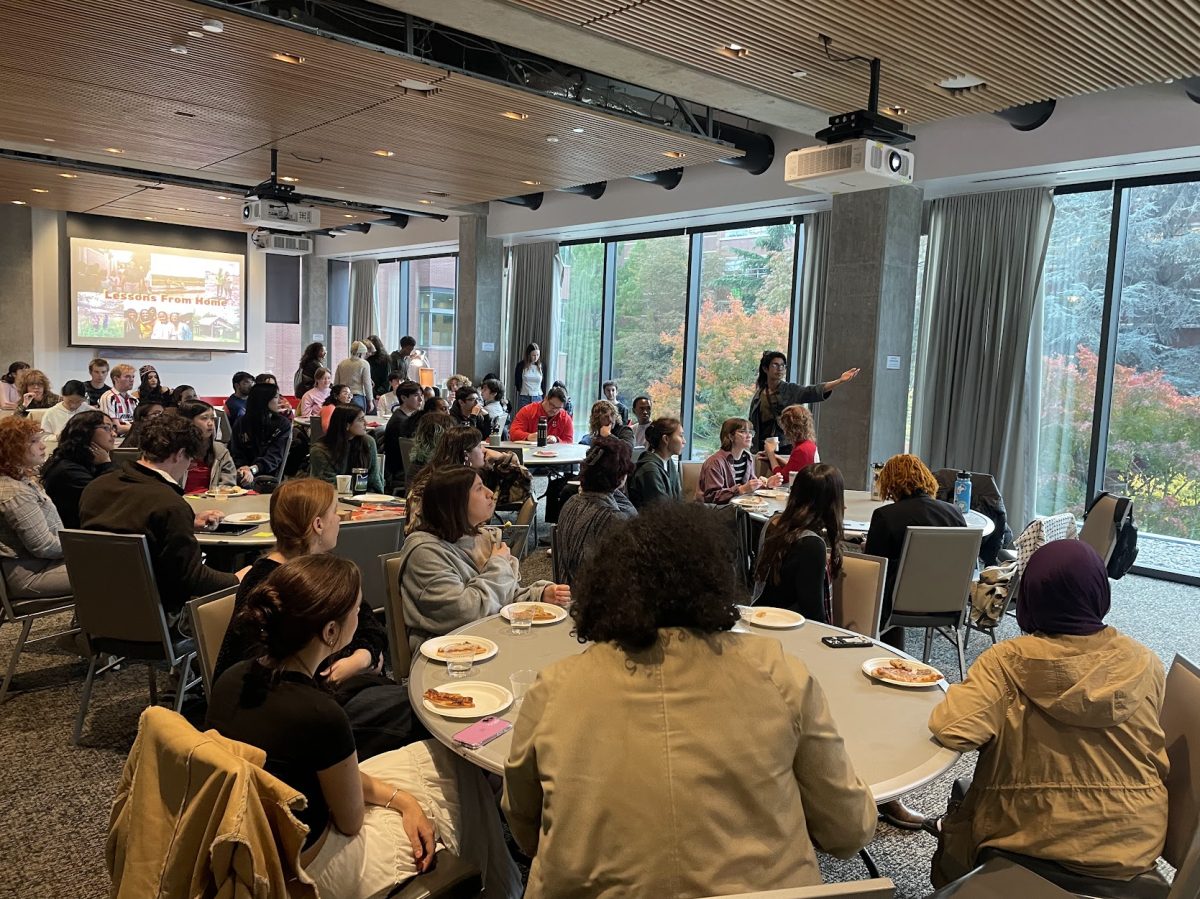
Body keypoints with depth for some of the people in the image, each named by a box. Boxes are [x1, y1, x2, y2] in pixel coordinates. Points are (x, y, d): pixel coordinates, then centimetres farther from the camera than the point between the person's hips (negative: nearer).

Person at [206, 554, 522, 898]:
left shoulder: (230, 681, -9)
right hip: (305, 868, -7)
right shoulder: (320, 715, -34)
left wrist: (402, 799, -1)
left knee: (436, 758, 14)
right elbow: (351, 821, -16)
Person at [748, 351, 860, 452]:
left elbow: (815, 391, -16)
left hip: (785, 448, -2)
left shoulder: (791, 390, -1)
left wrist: (840, 381, -30)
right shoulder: (759, 394, 6)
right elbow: (751, 422, 12)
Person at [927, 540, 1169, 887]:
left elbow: (952, 730, -28)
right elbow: (1156, 761, 6)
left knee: (955, 828, 29)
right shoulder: (1146, 664, -7)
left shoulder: (1007, 662, -20)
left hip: (1034, 843, -4)